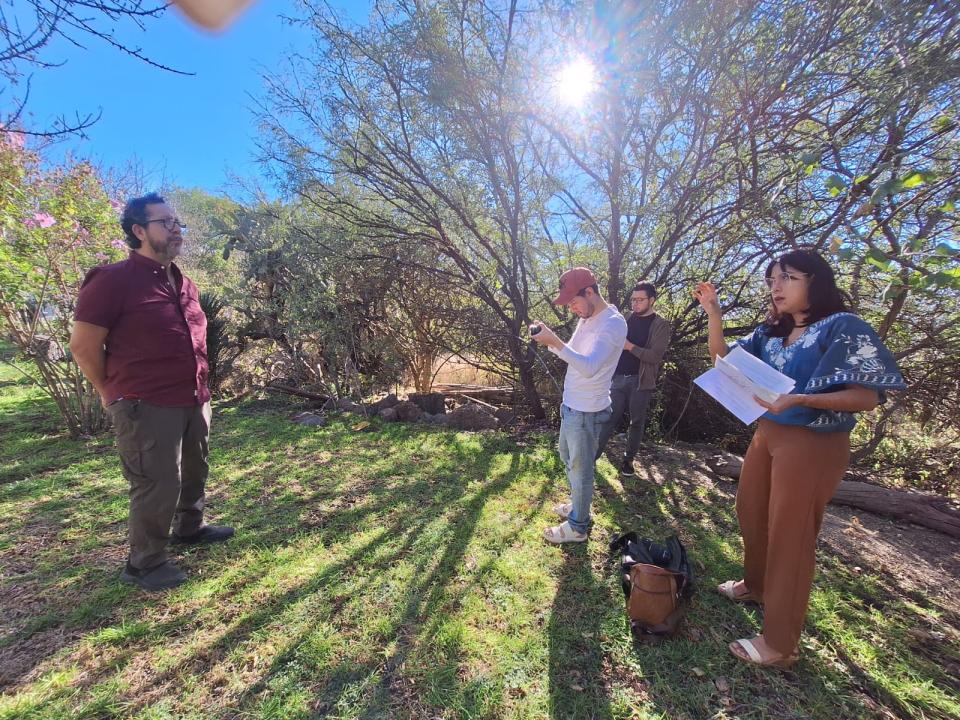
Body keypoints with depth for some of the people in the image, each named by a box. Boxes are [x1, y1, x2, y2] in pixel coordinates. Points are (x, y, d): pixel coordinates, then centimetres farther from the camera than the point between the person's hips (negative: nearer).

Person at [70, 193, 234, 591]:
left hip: (194, 402, 7)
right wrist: (114, 394, 0)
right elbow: (83, 345, -9)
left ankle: (190, 527, 43)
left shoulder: (185, 284, 12)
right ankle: (144, 563, 21)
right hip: (147, 408, -7)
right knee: (157, 485, 1)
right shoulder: (113, 279, -11)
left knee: (194, 472, 21)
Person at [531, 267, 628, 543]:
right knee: (568, 458, 25)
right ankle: (578, 505, 46)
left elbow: (589, 367, -35)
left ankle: (578, 527, 24)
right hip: (571, 405, 10)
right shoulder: (586, 319, 8)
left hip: (587, 411, -10)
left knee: (580, 469, 5)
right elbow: (571, 354, 14)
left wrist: (555, 342, -39)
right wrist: (551, 340, -4)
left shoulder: (613, 323, -23)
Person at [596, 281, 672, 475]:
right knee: (608, 419, 3)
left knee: (636, 423, 9)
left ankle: (628, 459, 23)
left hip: (640, 382, -3)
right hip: (618, 379, 3)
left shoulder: (661, 325, -3)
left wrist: (630, 346, -18)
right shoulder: (627, 319, 11)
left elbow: (656, 356, -13)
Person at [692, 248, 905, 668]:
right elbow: (723, 358, 6)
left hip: (812, 446, -8)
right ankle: (756, 585, 47)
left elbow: (868, 397, -18)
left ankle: (780, 644, 18)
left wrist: (799, 399, -32)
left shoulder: (843, 328, -13)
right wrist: (712, 312, -6)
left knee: (789, 537, 1)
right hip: (767, 436, 8)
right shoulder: (771, 333, 7)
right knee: (751, 515, 21)